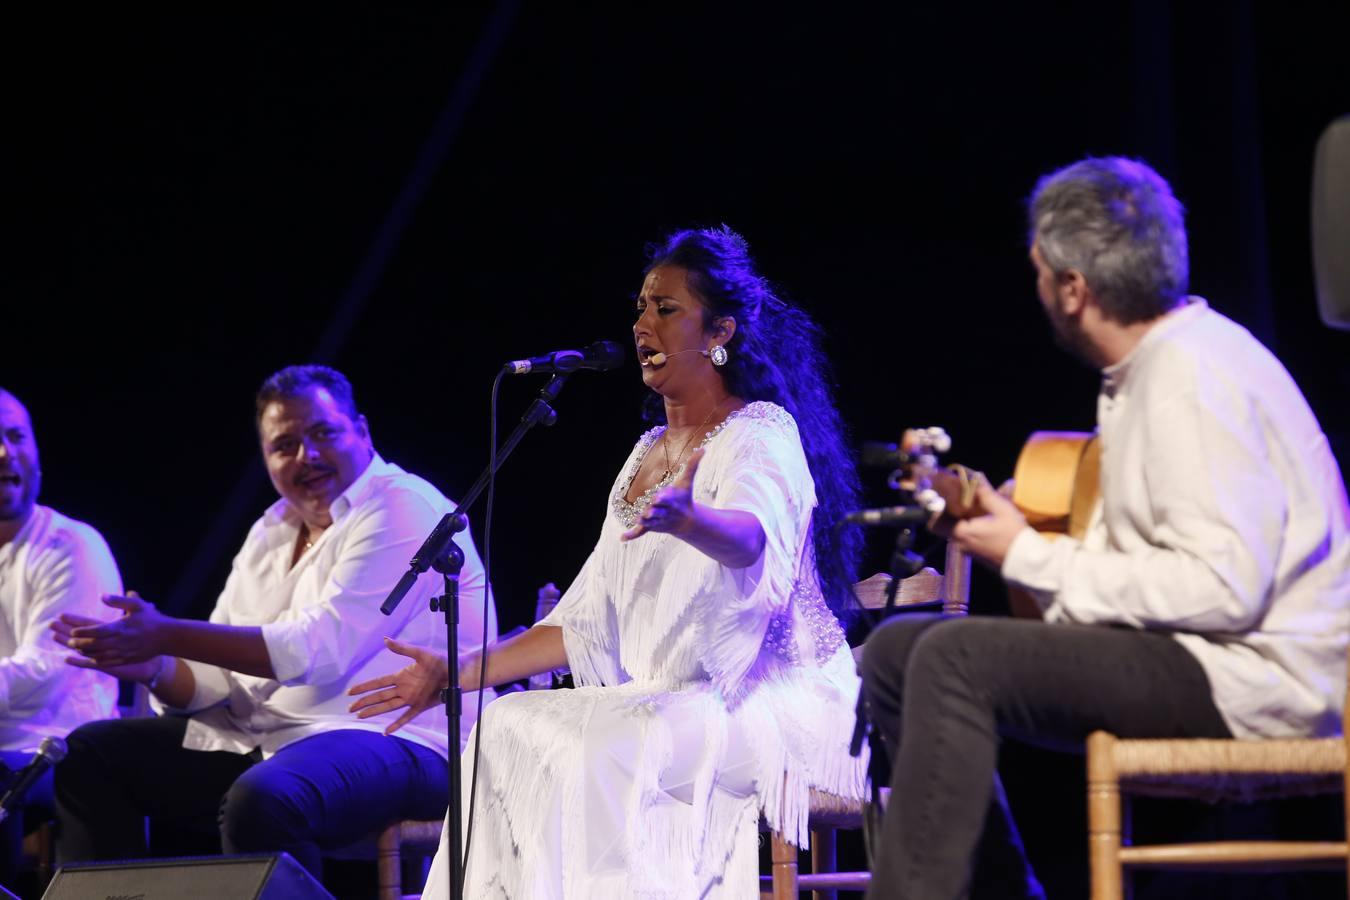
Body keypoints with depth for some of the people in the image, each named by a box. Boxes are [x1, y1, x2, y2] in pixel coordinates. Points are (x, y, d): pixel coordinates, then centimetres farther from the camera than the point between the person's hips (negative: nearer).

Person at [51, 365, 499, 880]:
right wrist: (152, 668, -11)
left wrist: (166, 638, -21)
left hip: (392, 738, -9)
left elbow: (320, 651, -21)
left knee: (260, 800, -40)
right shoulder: (271, 533, 18)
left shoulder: (402, 509, -10)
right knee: (90, 755, 8)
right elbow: (220, 678, 13)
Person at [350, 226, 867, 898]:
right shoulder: (649, 453, 19)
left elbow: (752, 538, -32)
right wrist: (457, 676, 14)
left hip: (777, 698, -8)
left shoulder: (761, 434, -7)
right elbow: (587, 626, 19)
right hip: (669, 703, 8)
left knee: (615, 749, -33)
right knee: (509, 729, -13)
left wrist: (686, 519, -55)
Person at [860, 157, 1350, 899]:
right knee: (893, 652, 7)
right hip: (1176, 652, 11)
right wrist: (1001, 514, 12)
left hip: (1251, 673, -11)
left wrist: (1031, 559, -17)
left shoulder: (1194, 377, -17)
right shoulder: (1147, 367, 15)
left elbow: (1224, 587, -25)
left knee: (956, 659, -25)